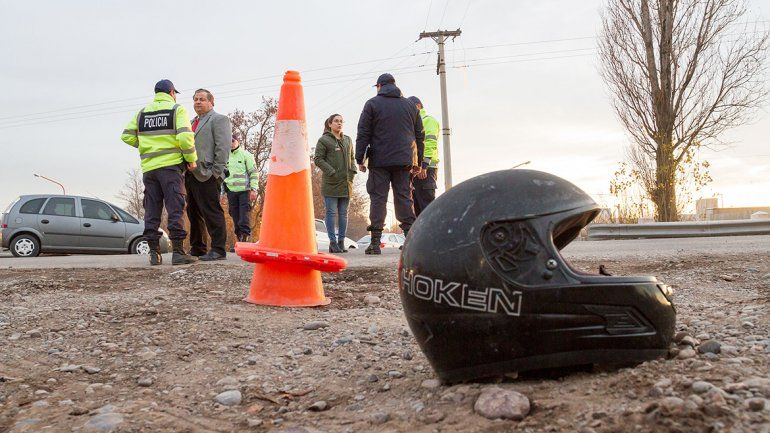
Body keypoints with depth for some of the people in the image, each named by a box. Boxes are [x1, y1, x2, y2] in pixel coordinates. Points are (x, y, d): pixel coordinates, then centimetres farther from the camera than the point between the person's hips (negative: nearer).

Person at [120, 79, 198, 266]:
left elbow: (127, 136, 9)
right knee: (175, 209, -4)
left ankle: (154, 252, 8)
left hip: (148, 167, 4)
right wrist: (192, 159, -2)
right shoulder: (177, 109, 1)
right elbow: (185, 137, -13)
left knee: (152, 210, 8)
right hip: (171, 165, -4)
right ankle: (178, 251, -9)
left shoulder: (142, 112, 15)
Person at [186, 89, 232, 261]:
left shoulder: (219, 119, 0)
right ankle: (197, 248, 21)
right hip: (191, 175, 9)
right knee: (194, 213, 12)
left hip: (207, 175, -9)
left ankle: (218, 249, -4)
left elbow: (223, 148, -10)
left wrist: (216, 172, -16)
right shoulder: (192, 122, 25)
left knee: (212, 213, -8)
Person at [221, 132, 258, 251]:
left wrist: (254, 189, -11)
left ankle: (245, 240, -14)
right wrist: (222, 192, 16)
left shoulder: (246, 155, 3)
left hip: (244, 191, -5)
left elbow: (254, 173, -2)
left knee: (244, 218, -11)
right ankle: (239, 242, 8)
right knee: (235, 218, 4)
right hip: (231, 191, 5)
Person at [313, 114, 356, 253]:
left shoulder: (347, 140, 16)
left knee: (343, 213, 6)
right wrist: (331, 172, -13)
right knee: (331, 213, -3)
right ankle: (333, 242, 0)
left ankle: (341, 242, 10)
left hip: (346, 183, 5)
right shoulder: (323, 140, -1)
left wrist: (352, 171, 4)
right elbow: (318, 159, -5)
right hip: (330, 183, -5)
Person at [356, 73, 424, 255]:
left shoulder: (372, 104, 4)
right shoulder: (410, 105, 16)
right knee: (404, 198, 6)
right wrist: (418, 161, 20)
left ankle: (375, 242, -4)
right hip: (403, 161, 3)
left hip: (379, 160, -3)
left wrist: (360, 159, 2)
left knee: (378, 199, -2)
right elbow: (419, 136, 17)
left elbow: (363, 134, -1)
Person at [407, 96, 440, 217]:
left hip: (425, 169, -9)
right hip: (415, 169, 9)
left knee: (426, 203, -13)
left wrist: (423, 165, -22)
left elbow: (430, 144, -13)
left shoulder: (428, 120, 1)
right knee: (418, 206, 8)